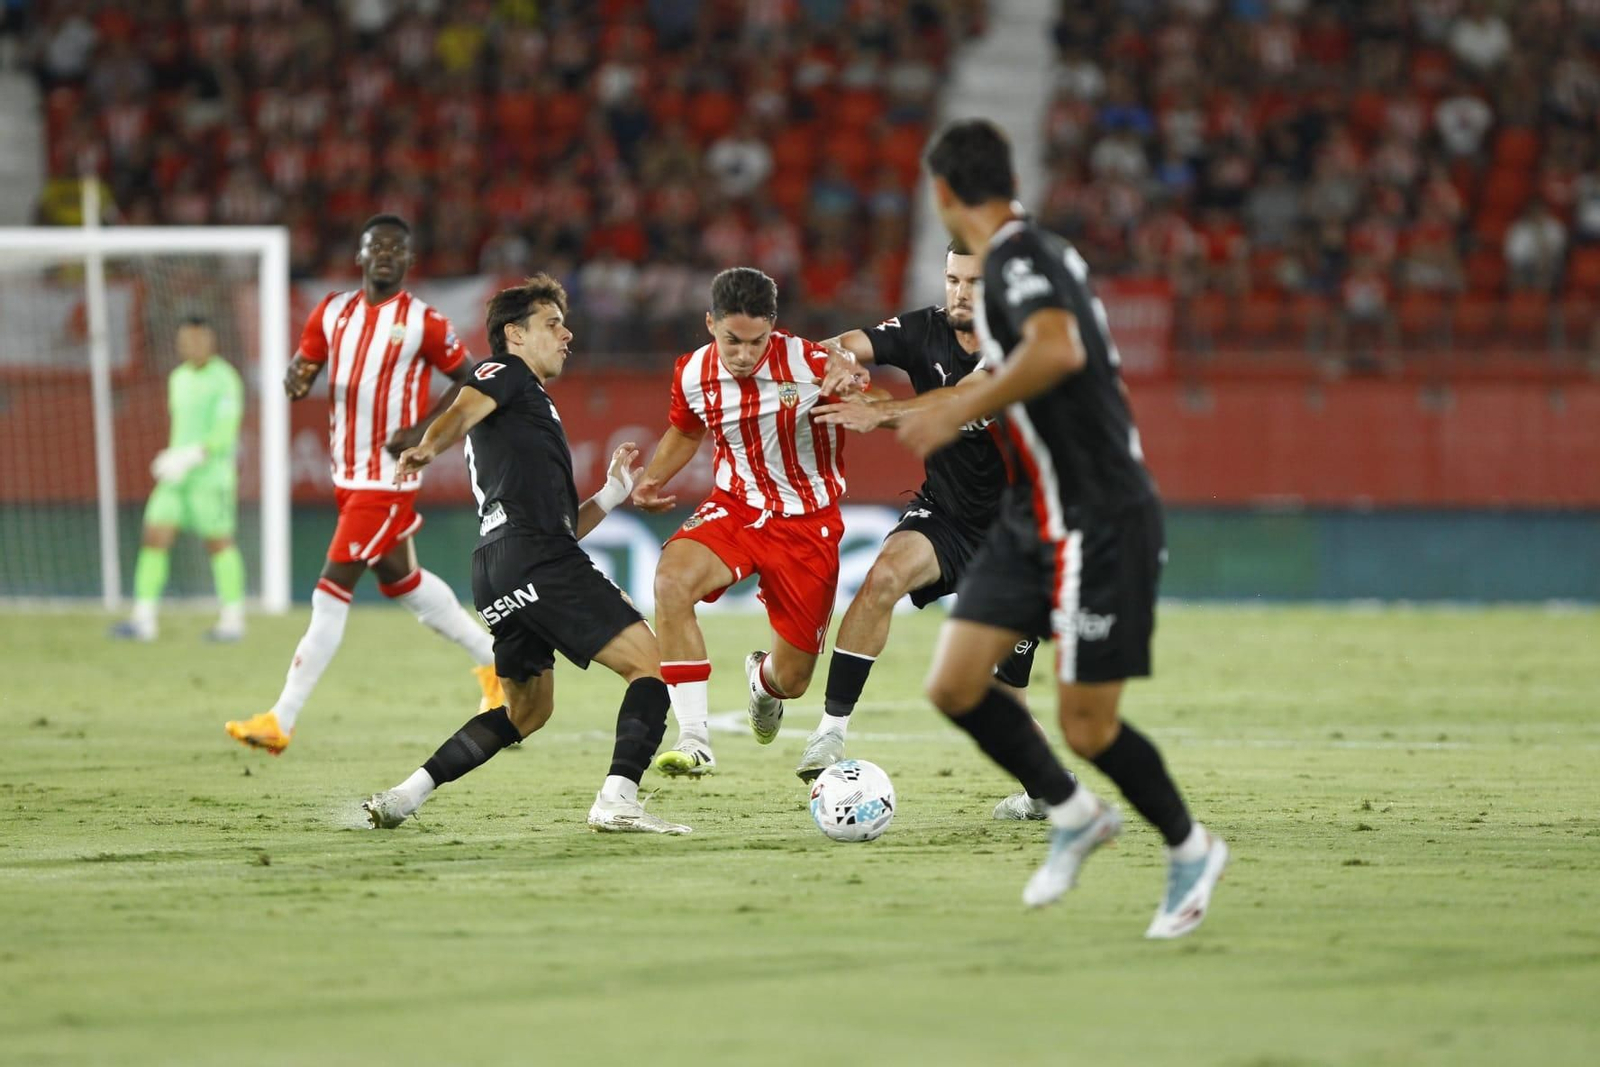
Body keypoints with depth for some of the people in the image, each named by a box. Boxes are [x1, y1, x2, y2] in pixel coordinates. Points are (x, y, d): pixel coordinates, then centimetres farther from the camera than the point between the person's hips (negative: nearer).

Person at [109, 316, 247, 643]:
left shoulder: (224, 379, -10)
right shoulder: (179, 378, 14)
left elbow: (225, 434, -16)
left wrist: (191, 457, -23)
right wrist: (171, 457, 14)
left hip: (211, 472, -7)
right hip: (177, 472, 7)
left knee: (219, 543, 0)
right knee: (155, 535, -4)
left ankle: (233, 619, 10)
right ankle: (143, 619, -4)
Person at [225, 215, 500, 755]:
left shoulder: (423, 322, -8)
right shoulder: (332, 311, 7)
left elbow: (467, 379, 0)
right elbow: (302, 367, 9)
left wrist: (423, 431, -12)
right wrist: (296, 380, -16)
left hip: (388, 477, -7)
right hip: (347, 472, 7)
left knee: (332, 590, -10)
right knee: (400, 579, 20)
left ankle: (281, 719, -9)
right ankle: (492, 660, 38)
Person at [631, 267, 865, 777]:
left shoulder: (810, 364, -19)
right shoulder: (694, 375, -7)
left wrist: (853, 384, -35)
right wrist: (650, 480, -1)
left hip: (807, 523, -2)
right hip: (735, 507, 2)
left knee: (791, 680, 4)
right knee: (672, 578, -33)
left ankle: (763, 678, 48)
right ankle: (694, 740, -29)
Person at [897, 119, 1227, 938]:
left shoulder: (1017, 256, -17)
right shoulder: (1034, 251, 13)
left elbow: (1059, 349, -36)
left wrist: (958, 411, -28)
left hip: (1098, 522, -9)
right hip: (1035, 519, 9)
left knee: (1087, 728, -3)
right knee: (954, 686, 1)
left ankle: (1190, 849, 19)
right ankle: (1074, 816, 17)